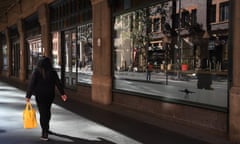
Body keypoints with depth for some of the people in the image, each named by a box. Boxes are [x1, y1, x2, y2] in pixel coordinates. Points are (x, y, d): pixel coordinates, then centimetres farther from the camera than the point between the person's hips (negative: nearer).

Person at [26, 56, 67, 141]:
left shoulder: (36, 72, -8)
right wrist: (62, 93, -7)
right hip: (50, 95, 3)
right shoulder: (52, 72, -2)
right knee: (47, 111, 23)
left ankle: (45, 134, -5)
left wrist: (28, 96, -6)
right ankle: (46, 128, 40)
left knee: (43, 113, 0)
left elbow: (31, 84, -10)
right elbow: (58, 83, -8)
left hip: (40, 96, -3)